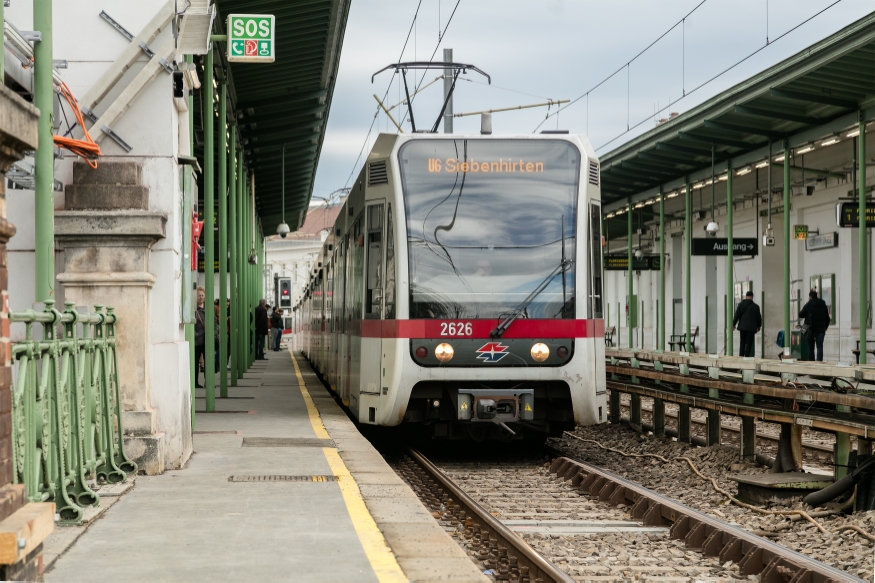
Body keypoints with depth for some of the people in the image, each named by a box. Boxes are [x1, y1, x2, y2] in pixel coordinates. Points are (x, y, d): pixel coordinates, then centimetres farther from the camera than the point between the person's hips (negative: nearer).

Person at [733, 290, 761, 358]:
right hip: (751, 327, -2)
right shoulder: (755, 306, -3)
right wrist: (758, 326, 19)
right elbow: (758, 317, 5)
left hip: (742, 327, 2)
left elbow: (737, 315, -1)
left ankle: (741, 357, 10)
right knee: (749, 343, 0)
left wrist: (734, 324, 8)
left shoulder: (741, 305, 0)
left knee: (742, 342, 12)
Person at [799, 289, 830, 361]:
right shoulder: (823, 305, 7)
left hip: (811, 330, -3)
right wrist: (825, 328, 22)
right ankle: (819, 361, -14)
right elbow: (827, 318, 13)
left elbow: (800, 315, -4)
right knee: (819, 347, -1)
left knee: (810, 347, 6)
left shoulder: (808, 305, -8)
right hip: (821, 330, 3)